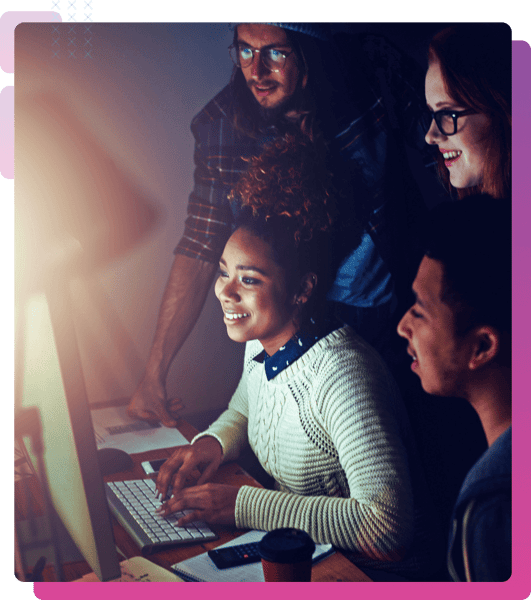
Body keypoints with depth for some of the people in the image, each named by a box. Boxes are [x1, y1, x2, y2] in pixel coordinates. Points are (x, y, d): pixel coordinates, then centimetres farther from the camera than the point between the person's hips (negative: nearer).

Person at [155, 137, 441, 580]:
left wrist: (242, 506, -29)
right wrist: (215, 441, -5)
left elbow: (387, 528, -33)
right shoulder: (262, 343, -4)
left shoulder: (340, 374, -29)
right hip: (294, 552, 7)